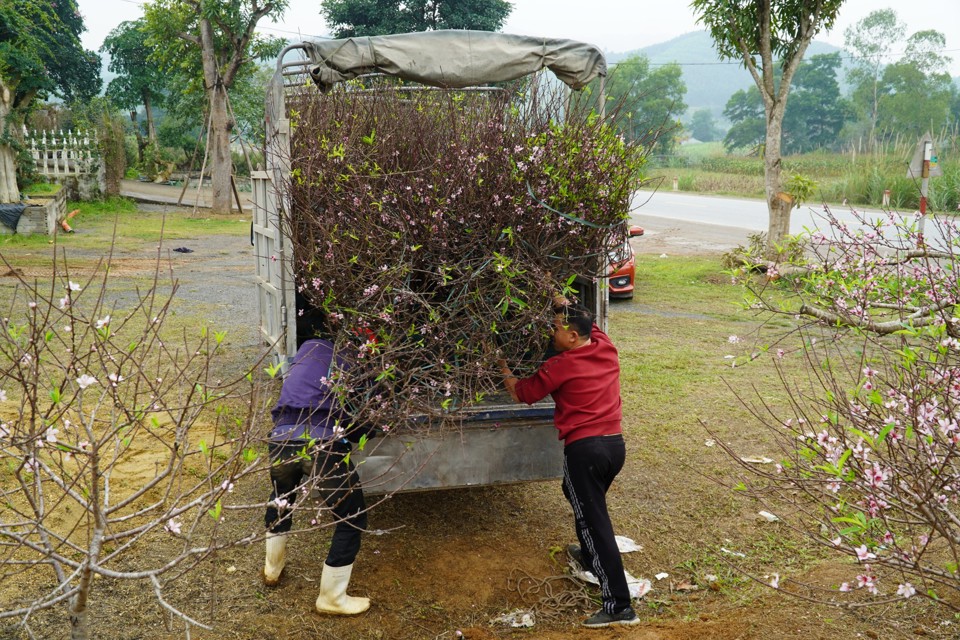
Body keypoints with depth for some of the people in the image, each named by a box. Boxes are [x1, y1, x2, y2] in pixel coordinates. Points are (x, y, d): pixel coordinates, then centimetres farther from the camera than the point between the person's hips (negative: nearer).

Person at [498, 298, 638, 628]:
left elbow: (522, 393, 3)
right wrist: (562, 302, 26)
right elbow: (584, 321, 26)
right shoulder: (607, 348, 4)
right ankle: (589, 556, 54)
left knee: (595, 523, -5)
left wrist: (504, 368, 18)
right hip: (615, 444, 8)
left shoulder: (560, 366, -13)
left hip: (584, 449, -8)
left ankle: (619, 606, -6)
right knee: (588, 502, 33)